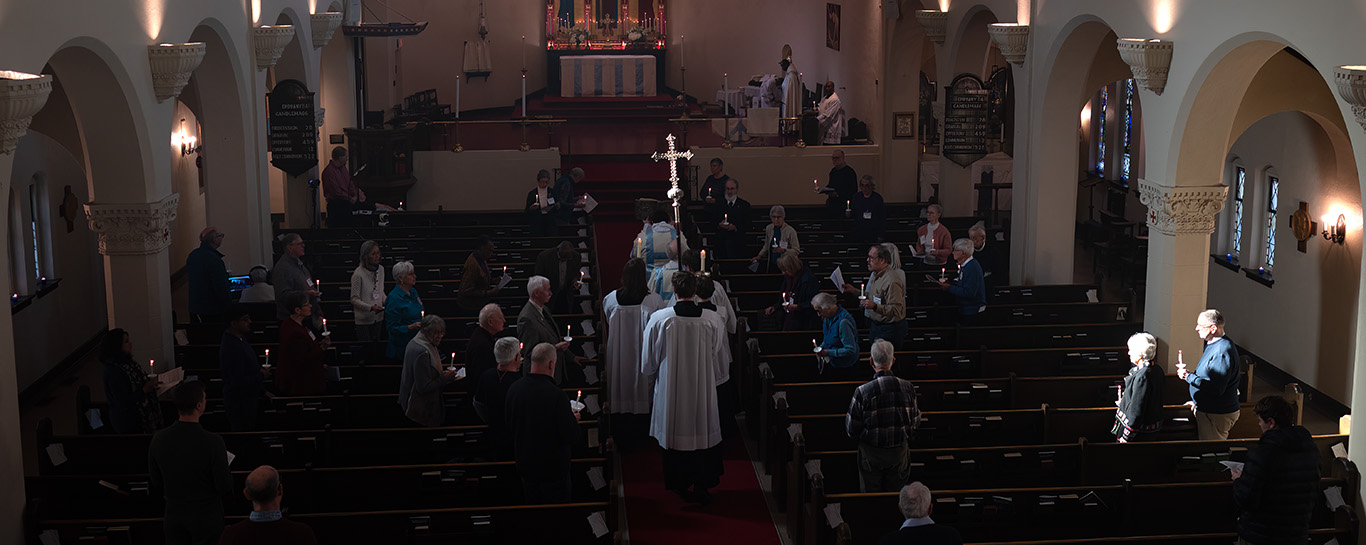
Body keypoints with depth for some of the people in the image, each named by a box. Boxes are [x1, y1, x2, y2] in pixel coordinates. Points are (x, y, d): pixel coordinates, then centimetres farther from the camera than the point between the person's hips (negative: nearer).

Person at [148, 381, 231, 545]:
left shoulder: (158, 439, -11)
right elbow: (224, 487, -16)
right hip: (206, 518, -3)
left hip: (174, 516, 3)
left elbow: (155, 483, 0)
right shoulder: (213, 442, -23)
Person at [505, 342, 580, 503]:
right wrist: (573, 419, 2)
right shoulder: (556, 395, -26)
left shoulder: (514, 388, -6)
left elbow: (509, 425, 8)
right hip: (553, 466, -6)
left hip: (525, 463, 6)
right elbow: (571, 436, -20)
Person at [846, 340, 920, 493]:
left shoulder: (862, 391, -22)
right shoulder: (907, 387, -13)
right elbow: (915, 421, 0)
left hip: (871, 453, -2)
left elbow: (851, 430, -14)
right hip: (900, 451, 2)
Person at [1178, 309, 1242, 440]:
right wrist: (1197, 402, 23)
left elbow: (1216, 388, -29)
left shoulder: (1222, 351, -23)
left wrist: (1188, 376, -23)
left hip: (1217, 416, -10)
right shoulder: (1212, 345, 12)